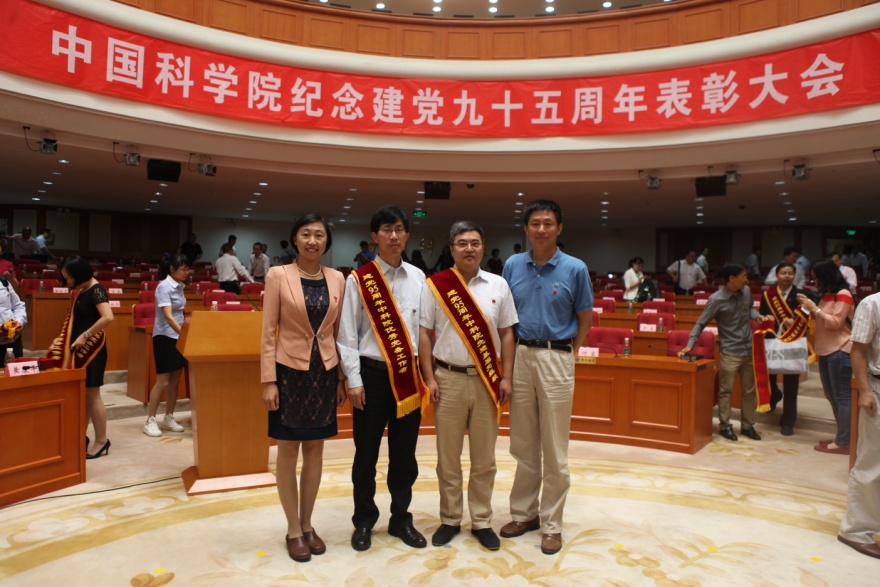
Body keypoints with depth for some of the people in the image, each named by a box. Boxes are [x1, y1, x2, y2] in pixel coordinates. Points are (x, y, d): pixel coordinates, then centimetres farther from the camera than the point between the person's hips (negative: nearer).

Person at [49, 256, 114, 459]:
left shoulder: (96, 290, -16)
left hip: (92, 349, -8)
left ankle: (102, 441, 8)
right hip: (78, 349, 8)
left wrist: (84, 336, -26)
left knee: (92, 395, -2)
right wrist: (62, 340, 8)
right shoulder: (79, 292, 11)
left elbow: (108, 317, -30)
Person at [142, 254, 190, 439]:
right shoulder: (164, 287, -17)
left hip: (178, 336, 8)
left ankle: (168, 418, 20)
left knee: (175, 380, 10)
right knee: (163, 381, -6)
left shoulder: (180, 286, 7)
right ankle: (150, 421, 5)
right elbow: (168, 316, -26)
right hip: (164, 337, -8)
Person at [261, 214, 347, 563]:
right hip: (289, 371, -3)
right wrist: (268, 381, -10)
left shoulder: (337, 279, 3)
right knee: (288, 452, 7)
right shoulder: (278, 276, -6)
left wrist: (341, 378, 7)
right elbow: (268, 331, -6)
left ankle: (307, 525, 28)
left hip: (325, 373, 3)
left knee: (315, 450, 12)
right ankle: (293, 530, 22)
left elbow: (339, 332, 8)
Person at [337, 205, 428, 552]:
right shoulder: (358, 280, -4)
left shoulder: (417, 277, 6)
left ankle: (400, 519, 30)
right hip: (373, 374, -3)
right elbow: (348, 334, -5)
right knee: (366, 453, 8)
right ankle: (364, 521, 27)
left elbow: (424, 326, 8)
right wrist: (354, 380, -8)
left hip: (409, 374, 3)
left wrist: (424, 370, 5)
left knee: (404, 453, 13)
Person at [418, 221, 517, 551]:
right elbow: (424, 333, -1)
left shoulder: (498, 285, 4)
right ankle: (450, 520, 26)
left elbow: (506, 334, 7)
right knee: (448, 456, 9)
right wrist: (429, 379, -5)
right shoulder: (435, 285, -2)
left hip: (487, 379, 2)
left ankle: (482, 521, 25)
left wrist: (506, 378, 1)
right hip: (449, 378, -1)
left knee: (484, 457, 10)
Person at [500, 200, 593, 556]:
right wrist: (509, 358, 7)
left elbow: (585, 319, 5)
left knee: (555, 450, 4)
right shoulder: (513, 266, 5)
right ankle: (524, 513, 28)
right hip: (520, 357, 3)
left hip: (556, 359, -3)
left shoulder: (575, 269, -3)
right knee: (523, 446, 13)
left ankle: (551, 523, 18)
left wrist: (566, 353, 3)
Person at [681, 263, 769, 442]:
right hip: (730, 352, -6)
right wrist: (690, 345, -20)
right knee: (726, 390, 3)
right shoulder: (716, 299, -17)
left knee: (750, 390, 13)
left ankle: (747, 425, 26)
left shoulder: (746, 292, 1)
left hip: (749, 350, 6)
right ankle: (725, 425, 17)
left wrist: (758, 316, -2)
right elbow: (701, 323, -12)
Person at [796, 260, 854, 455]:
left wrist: (815, 309, -16)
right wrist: (808, 306, 8)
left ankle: (843, 443, -4)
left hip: (840, 351, -9)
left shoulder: (843, 295, -10)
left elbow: (835, 323, -16)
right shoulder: (827, 295, 15)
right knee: (832, 396, 13)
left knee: (843, 397, -6)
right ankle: (842, 437, 21)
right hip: (825, 351, 9)